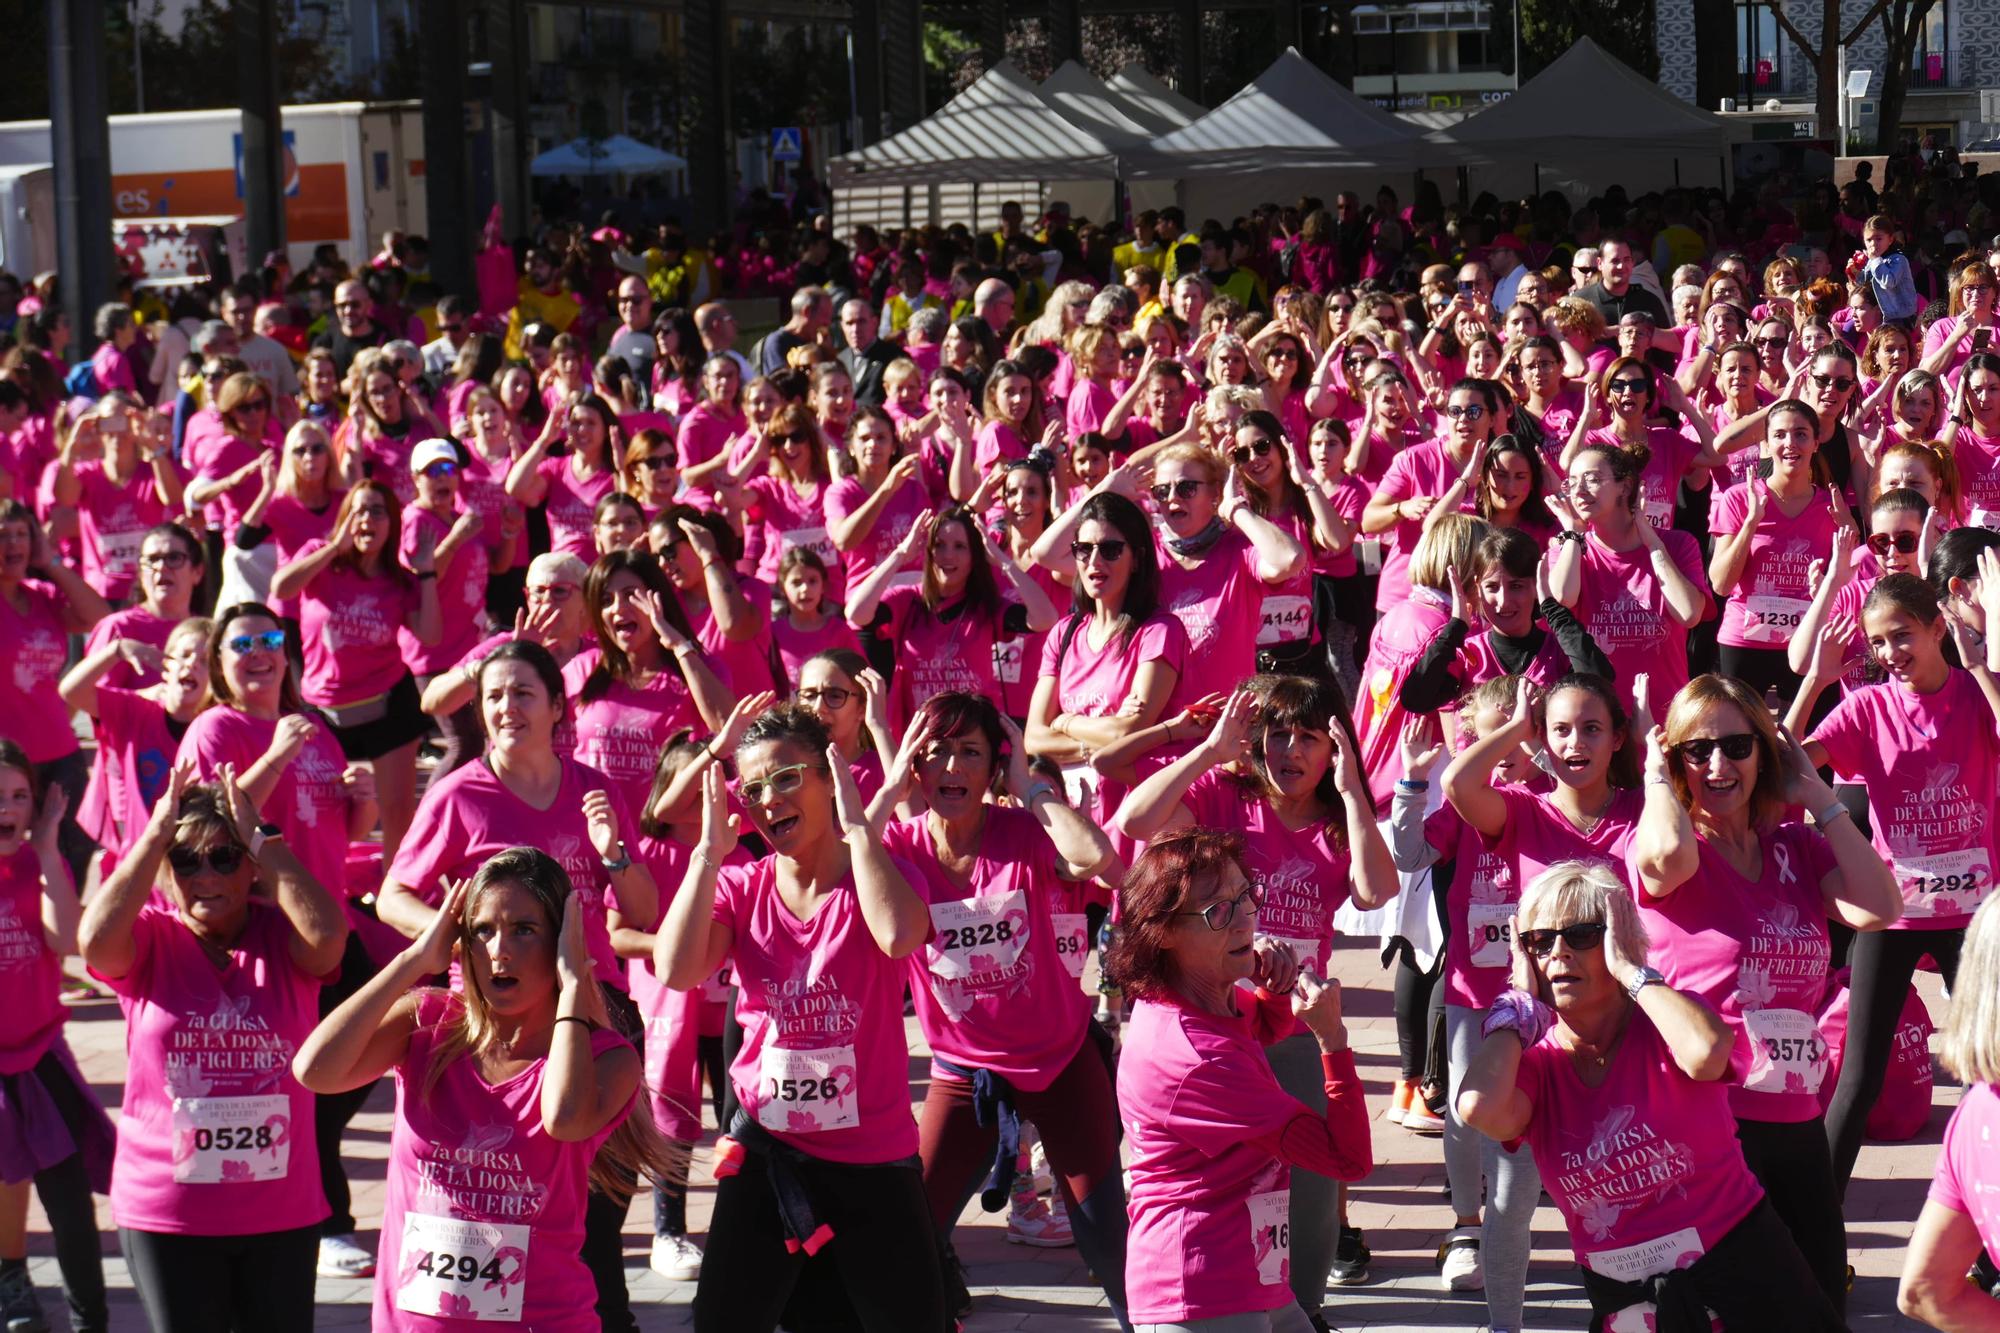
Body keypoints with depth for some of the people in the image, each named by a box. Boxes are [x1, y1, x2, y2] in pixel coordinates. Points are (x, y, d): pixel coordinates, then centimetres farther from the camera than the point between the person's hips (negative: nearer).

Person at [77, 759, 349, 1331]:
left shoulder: (281, 937, -2)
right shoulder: (149, 940, -2)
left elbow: (328, 936, -24)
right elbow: (95, 940, -24)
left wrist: (262, 839, -18)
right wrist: (156, 834, -17)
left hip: (281, 1211, 1)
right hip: (167, 1212, -1)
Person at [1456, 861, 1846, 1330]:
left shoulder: (1665, 1023, -5)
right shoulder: (1535, 1064, 0)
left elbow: (1706, 1054, -31)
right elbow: (1482, 1110, -24)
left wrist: (1630, 970, -17)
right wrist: (1521, 1006, -9)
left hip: (1741, 1273, -3)